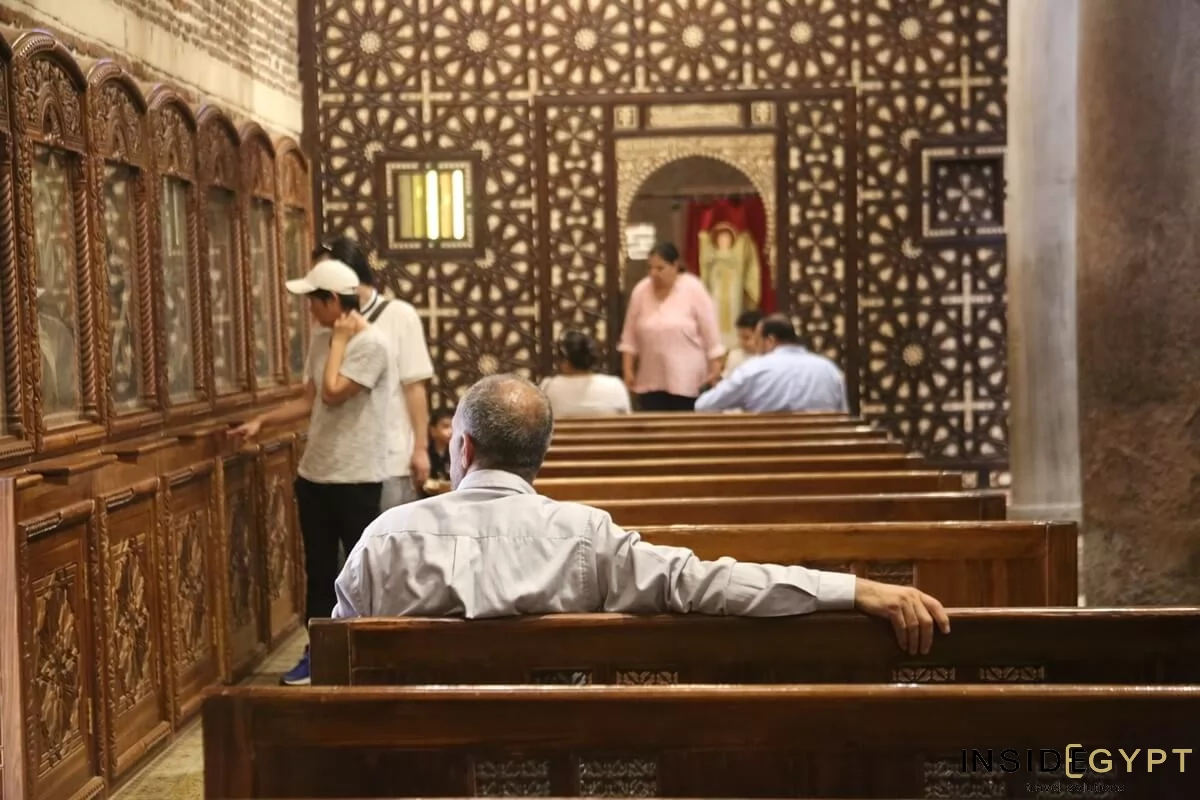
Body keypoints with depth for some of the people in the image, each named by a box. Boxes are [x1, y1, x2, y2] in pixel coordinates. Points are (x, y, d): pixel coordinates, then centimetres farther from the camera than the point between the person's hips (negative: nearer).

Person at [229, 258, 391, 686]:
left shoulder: (370, 343, -16)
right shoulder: (320, 338, 9)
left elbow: (333, 394, -24)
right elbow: (309, 400, 13)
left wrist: (339, 340, -15)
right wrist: (261, 422, 8)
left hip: (356, 477, -8)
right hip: (314, 473, 8)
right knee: (318, 569, 14)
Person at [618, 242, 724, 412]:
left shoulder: (693, 289, -8)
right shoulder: (640, 291, 1)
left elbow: (710, 332, -5)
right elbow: (630, 336, 8)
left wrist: (715, 368, -6)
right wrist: (628, 369, 6)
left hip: (686, 380, -3)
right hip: (650, 381, 3)